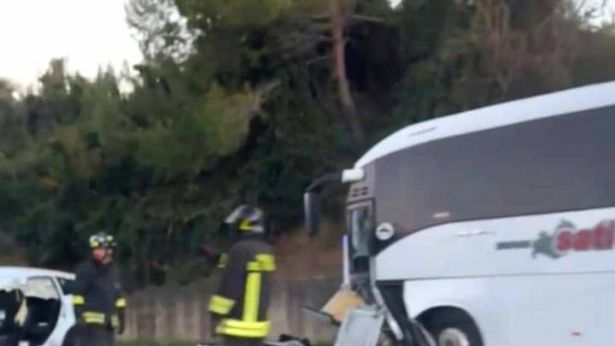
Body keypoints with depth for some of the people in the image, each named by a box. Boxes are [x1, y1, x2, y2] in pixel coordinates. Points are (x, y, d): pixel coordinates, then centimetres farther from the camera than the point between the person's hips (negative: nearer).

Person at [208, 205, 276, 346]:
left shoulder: (240, 249, -16)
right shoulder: (266, 251, 10)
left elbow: (229, 285, -17)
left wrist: (216, 314, -8)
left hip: (238, 324, -8)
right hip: (258, 322, 8)